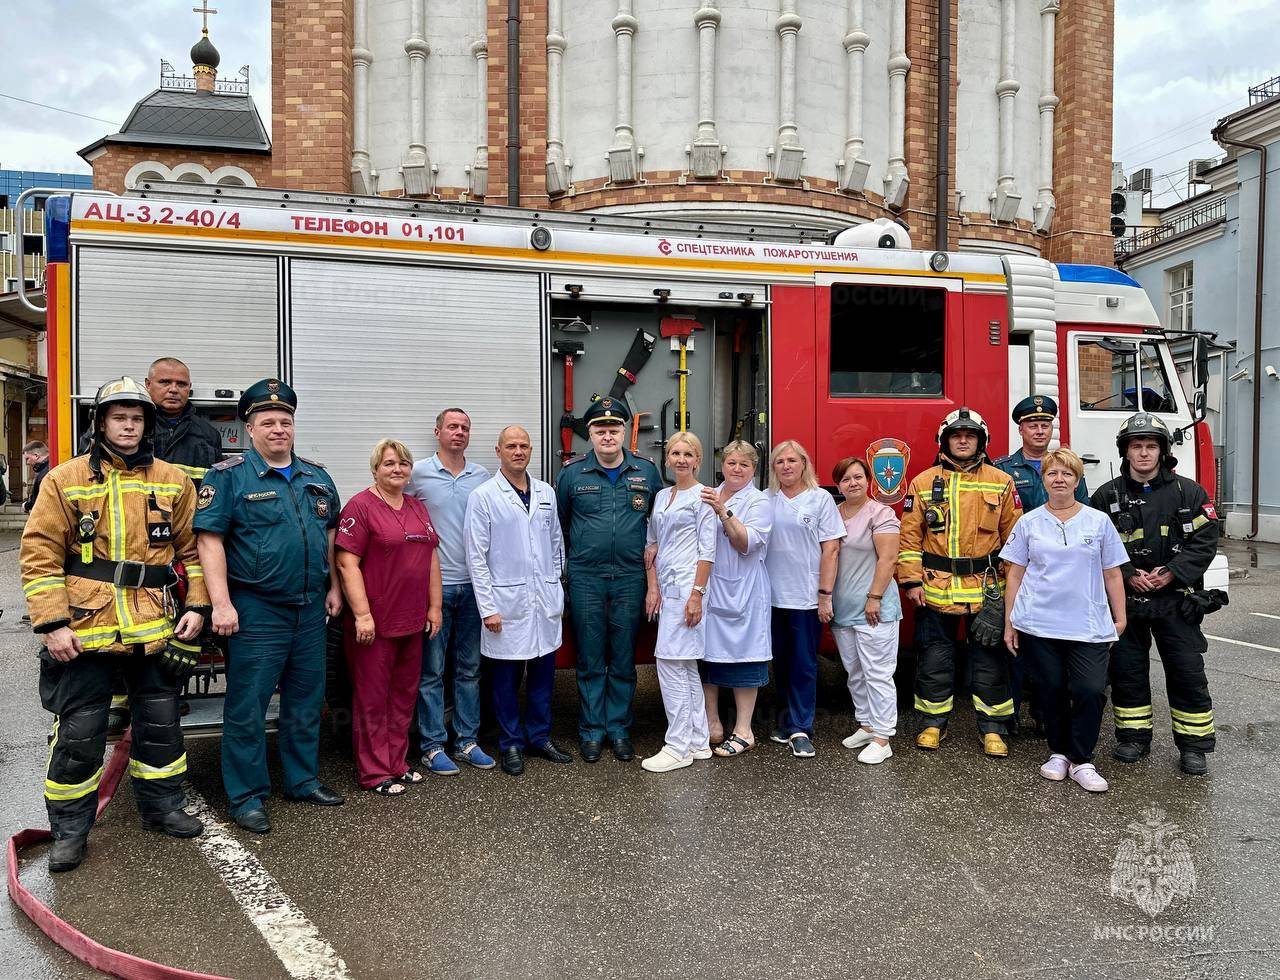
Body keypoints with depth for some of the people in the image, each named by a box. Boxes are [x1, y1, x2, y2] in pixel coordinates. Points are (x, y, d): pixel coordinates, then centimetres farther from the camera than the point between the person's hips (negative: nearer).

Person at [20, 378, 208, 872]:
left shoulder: (172, 481, 6)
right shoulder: (65, 480, 0)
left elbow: (192, 548, 9)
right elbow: (40, 554, -4)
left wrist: (196, 605, 0)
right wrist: (52, 623, -11)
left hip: (155, 627, 2)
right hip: (85, 628, -2)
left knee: (161, 721, 13)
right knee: (78, 731, 6)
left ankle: (163, 806, 31)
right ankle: (70, 829, 22)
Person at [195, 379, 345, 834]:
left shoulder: (316, 475, 10)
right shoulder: (229, 476, -7)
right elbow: (211, 540, -12)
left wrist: (333, 587, 13)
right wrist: (222, 603, -18)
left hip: (311, 609, 6)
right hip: (257, 611, -5)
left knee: (306, 703, 16)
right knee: (247, 708, 2)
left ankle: (304, 780, 31)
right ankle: (247, 796, 16)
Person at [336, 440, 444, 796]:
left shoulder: (417, 508, 13)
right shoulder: (361, 506, -9)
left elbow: (432, 557, 16)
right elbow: (347, 563, -15)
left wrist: (434, 606, 11)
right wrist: (362, 614, -19)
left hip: (412, 620, 7)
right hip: (374, 622, -7)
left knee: (404, 695, 14)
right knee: (372, 698, 3)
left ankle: (397, 763, 27)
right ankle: (375, 773, 14)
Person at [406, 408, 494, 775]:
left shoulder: (482, 477, 7)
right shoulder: (418, 474, -3)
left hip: (472, 584, 4)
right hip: (434, 585, -3)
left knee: (469, 669, 11)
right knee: (432, 671, 2)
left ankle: (467, 741, 22)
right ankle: (432, 746, 12)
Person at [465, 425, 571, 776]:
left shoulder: (546, 493, 9)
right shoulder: (484, 496, -5)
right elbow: (476, 556, -7)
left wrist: (558, 592, 11)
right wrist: (488, 608, -10)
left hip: (546, 601, 4)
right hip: (507, 602, -4)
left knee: (543, 673, 12)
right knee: (507, 677, 6)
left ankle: (540, 737, 27)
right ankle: (511, 744, 20)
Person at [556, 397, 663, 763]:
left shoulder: (646, 470, 3)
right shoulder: (572, 472, 1)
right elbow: (557, 521, 10)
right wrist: (568, 558, 11)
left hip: (630, 578, 1)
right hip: (585, 579, -1)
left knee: (623, 660, 8)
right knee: (590, 660, 6)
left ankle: (619, 730, 20)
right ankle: (591, 731, 18)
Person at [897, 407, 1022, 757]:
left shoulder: (1001, 482, 3)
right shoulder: (923, 483, 3)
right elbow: (909, 536, 2)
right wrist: (911, 581, -3)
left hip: (988, 591, 0)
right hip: (935, 589, 0)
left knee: (990, 662, 7)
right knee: (934, 661, 8)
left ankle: (993, 728, 20)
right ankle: (933, 723, 22)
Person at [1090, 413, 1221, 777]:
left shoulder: (1189, 492, 1)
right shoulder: (1107, 496, 1)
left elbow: (1204, 541, -4)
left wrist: (1170, 573, -15)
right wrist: (1129, 576, -14)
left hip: (1176, 600, 0)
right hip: (1126, 599, 1)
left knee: (1187, 671, 2)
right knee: (1127, 669, 8)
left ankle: (1193, 745, 15)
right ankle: (1133, 736, 22)